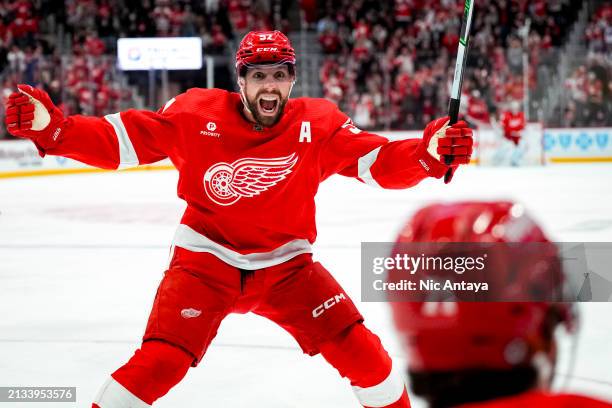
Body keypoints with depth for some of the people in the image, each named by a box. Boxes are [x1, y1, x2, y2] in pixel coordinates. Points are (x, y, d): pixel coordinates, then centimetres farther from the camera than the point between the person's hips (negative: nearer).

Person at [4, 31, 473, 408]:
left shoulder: (318, 125, -11)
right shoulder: (197, 115, -14)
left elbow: (381, 162, -16)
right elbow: (119, 140, -14)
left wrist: (428, 154, -36)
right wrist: (51, 127, -29)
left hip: (286, 263, 2)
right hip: (207, 260, -2)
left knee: (360, 352, -8)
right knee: (158, 363, -20)